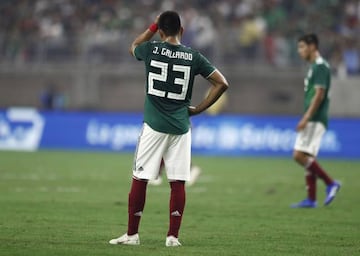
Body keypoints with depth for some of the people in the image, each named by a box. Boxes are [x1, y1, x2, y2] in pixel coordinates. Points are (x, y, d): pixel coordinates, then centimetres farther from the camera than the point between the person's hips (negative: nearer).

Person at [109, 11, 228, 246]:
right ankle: (173, 236, 4)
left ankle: (132, 234, 9)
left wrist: (153, 27, 26)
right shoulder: (194, 57, 0)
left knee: (139, 179, 5)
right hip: (180, 127, 1)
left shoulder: (151, 49, -2)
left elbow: (133, 47, 23)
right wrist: (198, 109, 5)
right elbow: (222, 83, 0)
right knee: (178, 182, 5)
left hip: (154, 126, -1)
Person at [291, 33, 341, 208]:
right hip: (311, 121, 10)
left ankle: (330, 183, -9)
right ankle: (311, 199, 9)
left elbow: (319, 94, -19)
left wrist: (306, 118, -22)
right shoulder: (314, 67, 18)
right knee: (307, 158, 8)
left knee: (300, 156, -15)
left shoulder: (320, 66, -12)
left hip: (315, 120, -10)